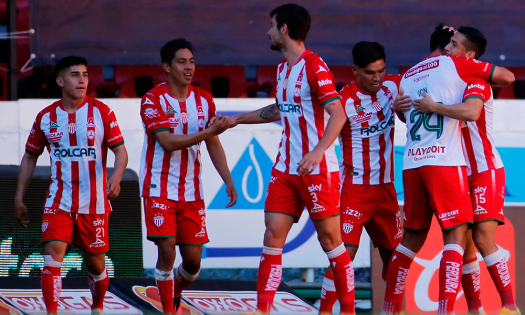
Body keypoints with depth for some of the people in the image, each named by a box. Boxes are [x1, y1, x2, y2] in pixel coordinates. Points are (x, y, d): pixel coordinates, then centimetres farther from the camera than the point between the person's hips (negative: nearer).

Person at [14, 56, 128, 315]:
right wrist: (19, 199, 10)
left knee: (95, 263, 9)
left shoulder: (101, 112, -2)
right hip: (59, 201, 1)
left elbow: (120, 150, -4)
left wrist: (116, 176, -25)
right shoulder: (46, 118, 3)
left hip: (94, 202, -1)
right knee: (52, 254, -17)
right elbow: (30, 158, 13)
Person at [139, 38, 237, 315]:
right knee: (166, 251, -13)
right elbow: (168, 142, -20)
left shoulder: (204, 100, 7)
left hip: (191, 191, 4)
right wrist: (209, 131, -26)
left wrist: (228, 181, 6)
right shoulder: (153, 100, -9)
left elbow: (213, 145, 15)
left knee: (193, 259, 3)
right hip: (160, 188, -4)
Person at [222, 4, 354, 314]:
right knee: (273, 237, -1)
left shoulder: (314, 67, -12)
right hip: (285, 169, 8)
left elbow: (338, 113, -20)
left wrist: (318, 152, -32)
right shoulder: (284, 68, 14)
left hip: (317, 170, -8)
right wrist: (237, 119, 39)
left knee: (330, 240, -1)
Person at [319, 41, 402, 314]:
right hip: (355, 188, -6)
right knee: (345, 253, -15)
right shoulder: (344, 101, -17)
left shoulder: (392, 86, -1)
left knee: (393, 253, 13)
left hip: (385, 186, 6)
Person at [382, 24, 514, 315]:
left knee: (411, 239, 14)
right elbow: (507, 77, 10)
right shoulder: (455, 64, 4)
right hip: (444, 161, -6)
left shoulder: (408, 76, 21)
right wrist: (482, 78, 27)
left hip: (412, 165, 6)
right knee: (456, 235, -6)